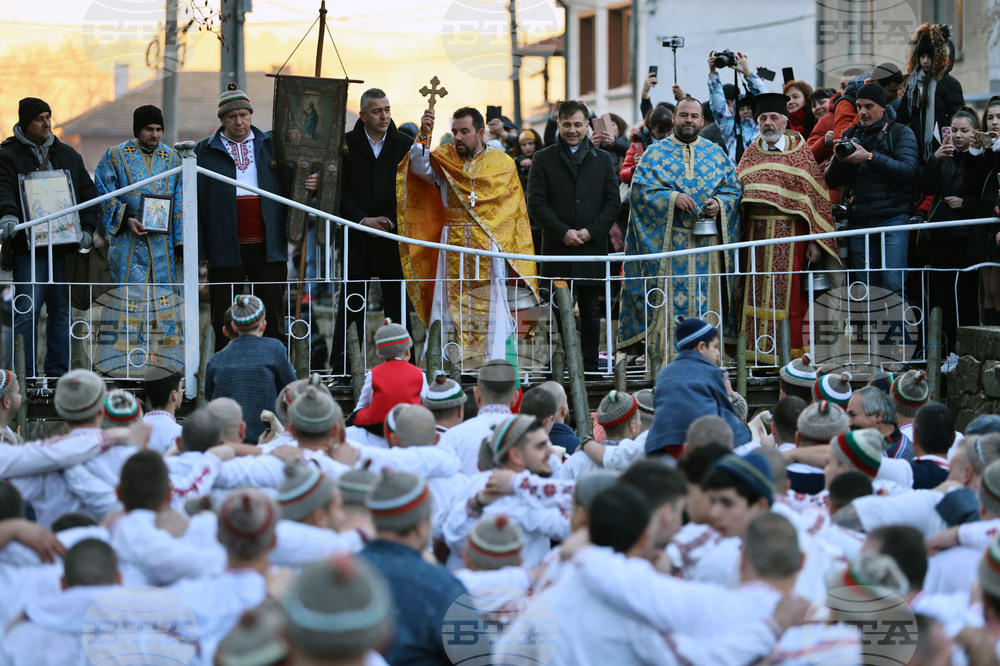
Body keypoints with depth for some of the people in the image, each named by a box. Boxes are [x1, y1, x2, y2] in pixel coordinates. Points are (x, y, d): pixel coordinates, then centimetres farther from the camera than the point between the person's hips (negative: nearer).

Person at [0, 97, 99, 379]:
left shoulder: (68, 155, 15)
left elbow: (88, 192, 16)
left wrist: (87, 228, 3)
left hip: (64, 246, 5)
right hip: (29, 248, -4)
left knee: (61, 310, 7)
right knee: (27, 312, -8)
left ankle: (58, 371, 13)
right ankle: (24, 374, -4)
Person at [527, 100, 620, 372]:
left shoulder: (602, 159, 12)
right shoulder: (544, 159, 6)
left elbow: (613, 201, 6)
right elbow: (536, 203, -1)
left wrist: (592, 231, -8)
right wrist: (562, 232, -11)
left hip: (593, 247, 2)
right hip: (557, 248, -2)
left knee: (590, 310, 6)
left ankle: (591, 366, 10)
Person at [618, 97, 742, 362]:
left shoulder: (716, 153, 13)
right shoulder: (655, 153, 7)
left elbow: (733, 188, 10)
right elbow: (640, 189, -4)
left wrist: (720, 203, -11)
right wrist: (672, 198, -17)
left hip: (707, 241, 2)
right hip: (668, 239, -2)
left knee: (706, 298, 0)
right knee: (672, 298, -7)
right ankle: (669, 357, -6)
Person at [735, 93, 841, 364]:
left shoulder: (800, 154, 1)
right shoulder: (751, 155, 12)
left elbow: (815, 198, -2)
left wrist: (814, 240, -9)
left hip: (789, 234, -4)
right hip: (756, 233, 4)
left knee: (786, 293, -4)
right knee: (757, 292, 4)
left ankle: (788, 353, 0)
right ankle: (757, 351, 10)